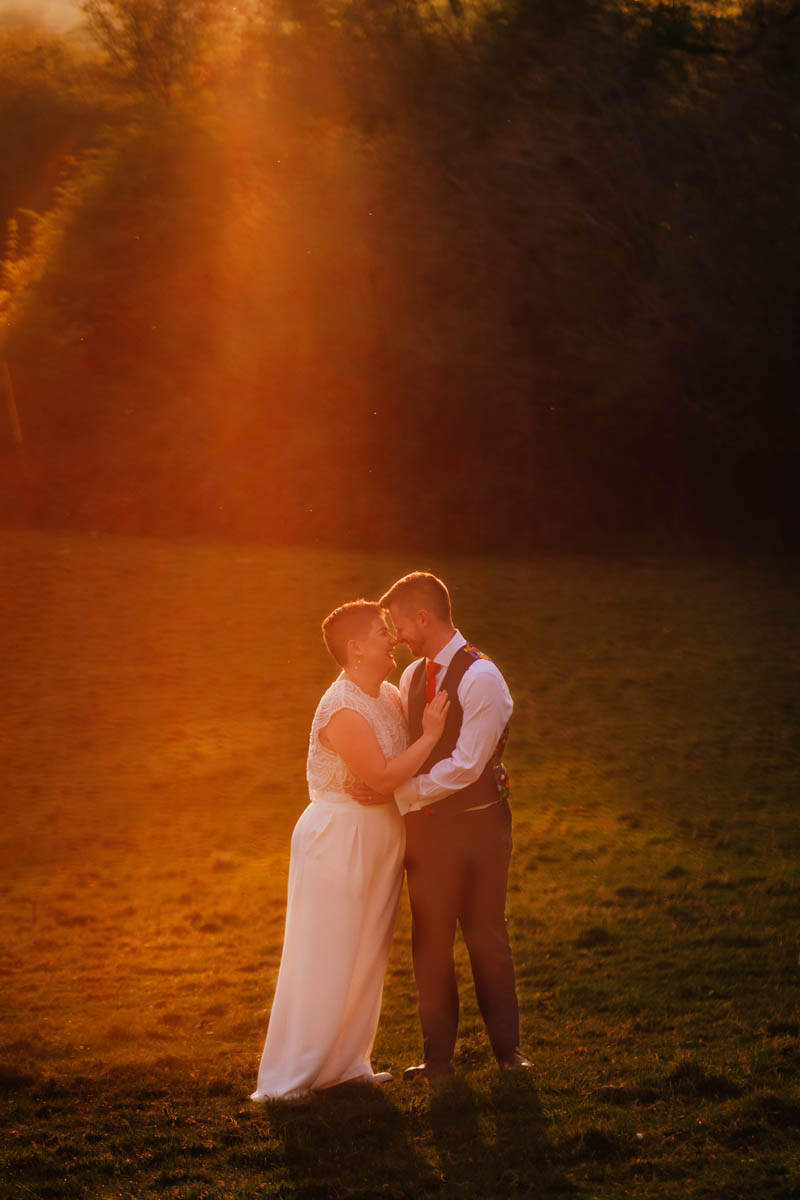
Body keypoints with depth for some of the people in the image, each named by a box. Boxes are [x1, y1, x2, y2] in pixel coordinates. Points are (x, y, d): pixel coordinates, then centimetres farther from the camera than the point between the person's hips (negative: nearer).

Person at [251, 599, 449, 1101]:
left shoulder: (390, 695, 7)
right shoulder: (342, 710, -21)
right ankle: (285, 1079, 3)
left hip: (379, 838, 9)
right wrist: (430, 735, -19)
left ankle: (347, 1063, 26)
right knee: (322, 960, -5)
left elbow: (410, 757, 19)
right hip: (338, 838, -9)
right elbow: (384, 776, -26)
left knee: (367, 957, 15)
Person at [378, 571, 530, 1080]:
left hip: (477, 825, -6)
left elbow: (465, 766, -20)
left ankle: (509, 1052, 15)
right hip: (427, 824, 6)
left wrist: (398, 792, -17)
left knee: (487, 941, 2)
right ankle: (438, 1057, 16)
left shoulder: (481, 678, -15)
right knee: (430, 942, 7)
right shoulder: (411, 677, 9)